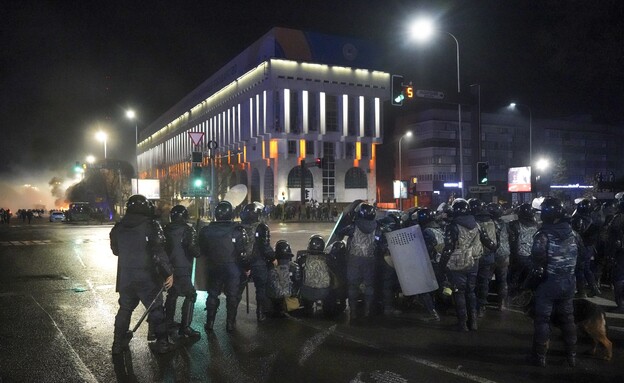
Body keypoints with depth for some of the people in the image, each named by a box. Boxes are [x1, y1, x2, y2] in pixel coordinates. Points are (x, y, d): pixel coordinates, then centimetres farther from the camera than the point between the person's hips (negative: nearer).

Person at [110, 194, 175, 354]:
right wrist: (169, 273, -13)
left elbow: (115, 250, 16)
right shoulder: (151, 225, -14)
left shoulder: (118, 227, 3)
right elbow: (160, 252, -18)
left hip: (125, 277, 5)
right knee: (156, 309, 6)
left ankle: (118, 343, 22)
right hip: (147, 277, -4)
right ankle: (162, 342, 10)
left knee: (125, 308, 18)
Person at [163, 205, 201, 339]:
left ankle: (168, 321, 33)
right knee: (190, 295, -3)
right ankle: (185, 328, -8)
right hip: (182, 269, -7)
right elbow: (195, 251, -15)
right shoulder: (188, 230, -14)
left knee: (172, 293, 23)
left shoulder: (166, 230, 6)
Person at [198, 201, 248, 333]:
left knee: (212, 295, 15)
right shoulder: (237, 230, -13)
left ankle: (209, 323, 19)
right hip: (232, 268, -3)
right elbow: (243, 252, -13)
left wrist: (205, 266, 17)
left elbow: (202, 252, 5)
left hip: (213, 268, 3)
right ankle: (230, 323, 14)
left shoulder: (206, 230, -3)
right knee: (232, 296, 9)